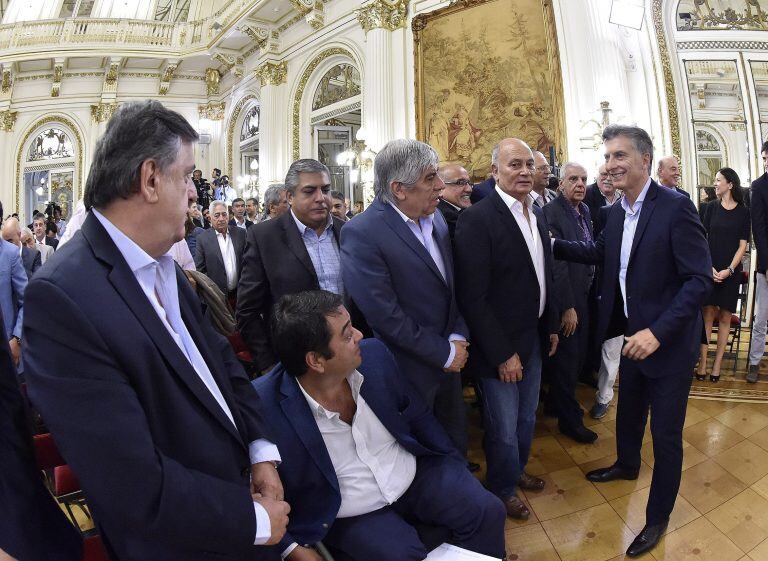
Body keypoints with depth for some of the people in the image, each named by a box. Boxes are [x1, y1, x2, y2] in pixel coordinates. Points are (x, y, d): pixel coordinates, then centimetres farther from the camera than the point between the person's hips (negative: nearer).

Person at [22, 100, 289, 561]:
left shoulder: (164, 266, -1)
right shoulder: (62, 298, -26)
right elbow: (137, 489, -27)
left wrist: (261, 450, -5)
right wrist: (255, 520, -16)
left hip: (242, 481, 7)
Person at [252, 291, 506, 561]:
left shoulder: (375, 354, -12)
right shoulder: (265, 406, -25)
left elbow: (419, 415, 2)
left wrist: (455, 466, 4)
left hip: (416, 475, 4)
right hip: (352, 515, -3)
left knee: (487, 510, -7)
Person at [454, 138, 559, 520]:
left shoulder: (537, 213, 5)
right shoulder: (477, 219, -20)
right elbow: (472, 297, -22)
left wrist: (551, 326, 14)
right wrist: (503, 353, -19)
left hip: (533, 338, 8)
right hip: (499, 346, -7)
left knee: (526, 419, 25)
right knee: (504, 428, 10)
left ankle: (517, 469, 50)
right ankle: (503, 488, 37)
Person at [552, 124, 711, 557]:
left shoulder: (676, 207, -20)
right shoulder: (617, 212, 3)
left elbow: (701, 278, -22)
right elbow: (601, 252, 19)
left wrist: (659, 332, -29)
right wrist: (553, 244, 7)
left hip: (669, 343, -7)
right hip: (634, 336, 7)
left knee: (666, 434, 8)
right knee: (629, 411, 26)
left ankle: (658, 517, 28)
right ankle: (627, 465, 53)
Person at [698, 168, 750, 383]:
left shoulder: (743, 211, 3)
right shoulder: (712, 208, 7)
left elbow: (743, 244, 1)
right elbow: (702, 239, 3)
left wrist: (729, 270, -10)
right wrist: (709, 267, -8)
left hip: (731, 271, 0)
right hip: (709, 269, 1)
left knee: (725, 317, 4)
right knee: (707, 314, -1)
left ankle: (717, 363, 10)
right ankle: (703, 362, 2)